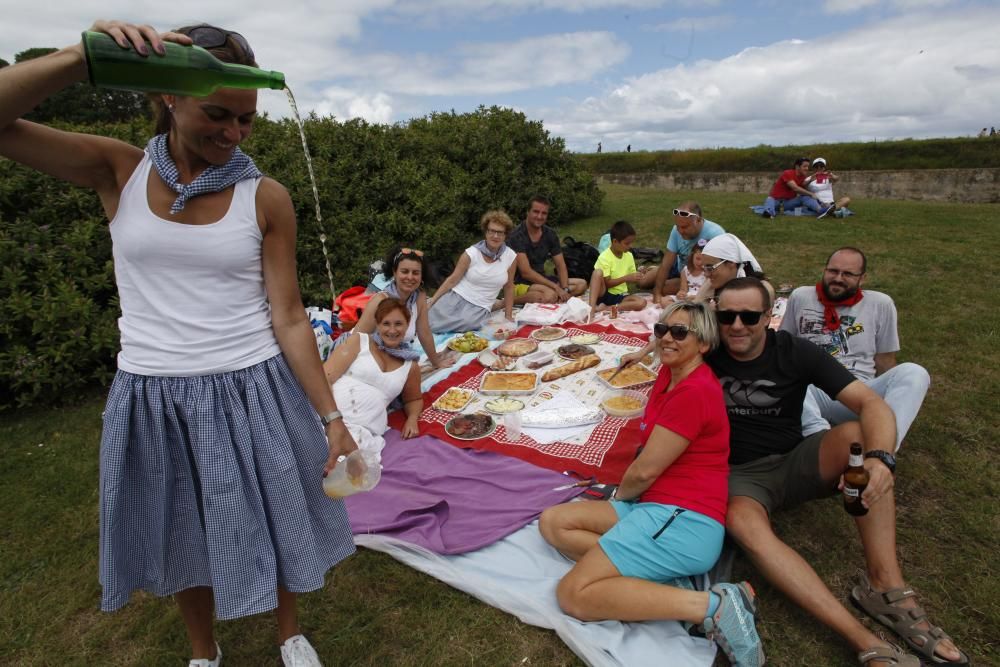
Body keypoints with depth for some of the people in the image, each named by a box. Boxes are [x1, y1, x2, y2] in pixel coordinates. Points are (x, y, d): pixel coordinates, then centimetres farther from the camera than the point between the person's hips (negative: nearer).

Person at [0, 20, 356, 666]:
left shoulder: (267, 197, -7)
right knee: (185, 542, 21)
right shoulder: (119, 170, -2)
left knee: (274, 525, 15)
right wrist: (84, 55, -22)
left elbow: (289, 317, -7)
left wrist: (331, 416, -8)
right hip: (153, 398, 2)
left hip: (253, 394, -1)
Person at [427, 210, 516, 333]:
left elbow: (508, 288, 8)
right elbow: (452, 280, -3)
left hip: (480, 308, 2)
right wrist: (431, 301, -9)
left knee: (468, 322, -33)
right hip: (455, 298, -1)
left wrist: (509, 316, 9)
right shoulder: (472, 253, -8)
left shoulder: (511, 257, -3)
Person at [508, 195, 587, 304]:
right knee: (550, 294, -36)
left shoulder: (550, 234, 5)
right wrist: (556, 287, -24)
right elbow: (525, 272, -23)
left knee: (582, 284, -3)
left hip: (540, 280, 8)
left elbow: (560, 266, 4)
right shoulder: (517, 236, -17)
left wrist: (565, 289, -16)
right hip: (519, 283, -8)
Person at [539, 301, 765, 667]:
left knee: (572, 594, -16)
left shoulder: (694, 391, -16)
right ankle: (664, 584, -6)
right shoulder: (669, 374, 11)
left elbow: (644, 471, -15)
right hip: (657, 507, 10)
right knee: (553, 522, 5)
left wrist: (619, 494, 7)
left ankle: (713, 606, -16)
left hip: (682, 518, -10)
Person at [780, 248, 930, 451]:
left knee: (913, 373, -26)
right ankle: (819, 434, -51)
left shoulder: (881, 304, 12)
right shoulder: (800, 297, 10)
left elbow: (884, 360, 15)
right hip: (811, 393, -1)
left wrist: (887, 395, 6)